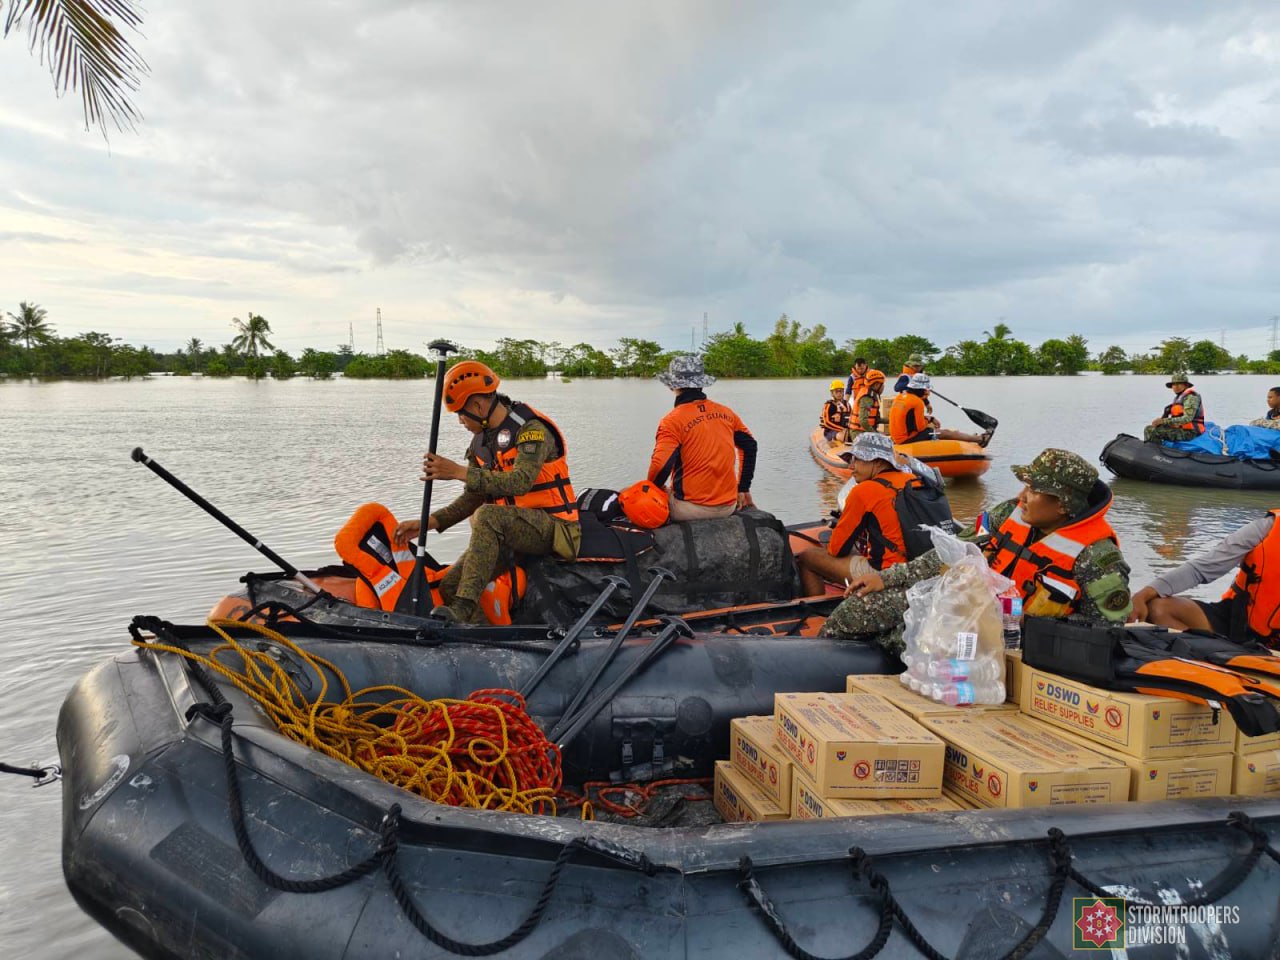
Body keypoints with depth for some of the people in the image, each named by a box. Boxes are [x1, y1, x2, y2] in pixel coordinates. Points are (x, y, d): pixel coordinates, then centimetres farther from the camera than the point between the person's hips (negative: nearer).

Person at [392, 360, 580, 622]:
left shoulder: (532, 429, -13)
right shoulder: (481, 441, 12)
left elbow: (520, 482, -29)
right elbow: (473, 498, 12)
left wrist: (460, 472, -30)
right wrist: (429, 522, -1)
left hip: (551, 527, -8)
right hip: (508, 531, 8)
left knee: (488, 516, -36)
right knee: (450, 586, -9)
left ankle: (463, 608, -41)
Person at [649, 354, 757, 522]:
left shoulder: (673, 421, -12)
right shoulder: (726, 413, 6)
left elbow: (660, 465, -21)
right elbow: (750, 446, 15)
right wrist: (743, 489, 21)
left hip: (691, 509, -6)